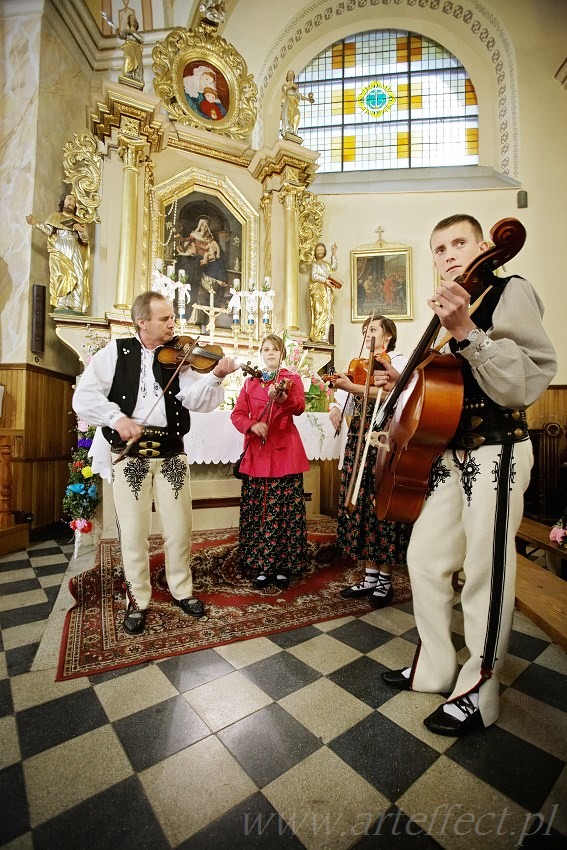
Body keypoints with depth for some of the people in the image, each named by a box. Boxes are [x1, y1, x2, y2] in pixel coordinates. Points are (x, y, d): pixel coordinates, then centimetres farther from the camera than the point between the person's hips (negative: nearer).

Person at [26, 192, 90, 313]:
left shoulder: (78, 221, 24)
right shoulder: (55, 216, 20)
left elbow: (85, 240, 13)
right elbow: (48, 230, 6)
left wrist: (81, 230, -6)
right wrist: (36, 223, -11)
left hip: (75, 252, 2)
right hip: (60, 251, -1)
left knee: (77, 277, -15)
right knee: (61, 275, -18)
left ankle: (76, 306, -19)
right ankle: (61, 305, -23)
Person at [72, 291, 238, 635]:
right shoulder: (115, 352, 2)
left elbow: (195, 399, -10)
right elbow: (84, 396, -5)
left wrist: (215, 376, -28)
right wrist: (118, 418, -21)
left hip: (171, 453, 2)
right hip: (130, 454, -1)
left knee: (180, 528, 9)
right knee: (133, 531, 8)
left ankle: (182, 589, 31)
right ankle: (138, 599, 29)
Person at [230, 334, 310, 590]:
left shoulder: (292, 379, 6)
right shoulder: (250, 382, 14)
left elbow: (299, 407, -14)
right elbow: (237, 413, 7)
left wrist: (282, 399, -35)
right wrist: (251, 425, -14)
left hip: (284, 453, -2)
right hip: (256, 453, 3)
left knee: (285, 511, 0)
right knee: (256, 510, 5)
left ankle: (283, 566, 15)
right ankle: (260, 566, 18)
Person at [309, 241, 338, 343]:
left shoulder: (326, 263, 23)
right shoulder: (315, 263, 7)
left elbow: (334, 267, 5)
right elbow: (314, 276, -6)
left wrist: (334, 254, 9)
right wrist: (325, 280, -14)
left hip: (327, 291, 6)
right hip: (318, 290, -6)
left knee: (327, 312, -3)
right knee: (320, 312, -16)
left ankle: (324, 337, -6)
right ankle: (318, 337, -20)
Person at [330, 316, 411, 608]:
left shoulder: (398, 362, 3)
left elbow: (392, 394, -17)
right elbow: (339, 406, 11)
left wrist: (353, 388, -28)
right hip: (358, 442, 5)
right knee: (360, 505, 5)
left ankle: (385, 581, 14)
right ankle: (369, 576, 18)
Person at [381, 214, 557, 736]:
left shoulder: (510, 292, -5)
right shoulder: (453, 307, 17)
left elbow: (526, 383, -21)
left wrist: (467, 332, -29)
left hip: (496, 453, -8)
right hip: (452, 452, 8)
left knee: (486, 574, 1)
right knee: (426, 556, 10)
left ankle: (478, 692, 24)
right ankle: (434, 669, 30)